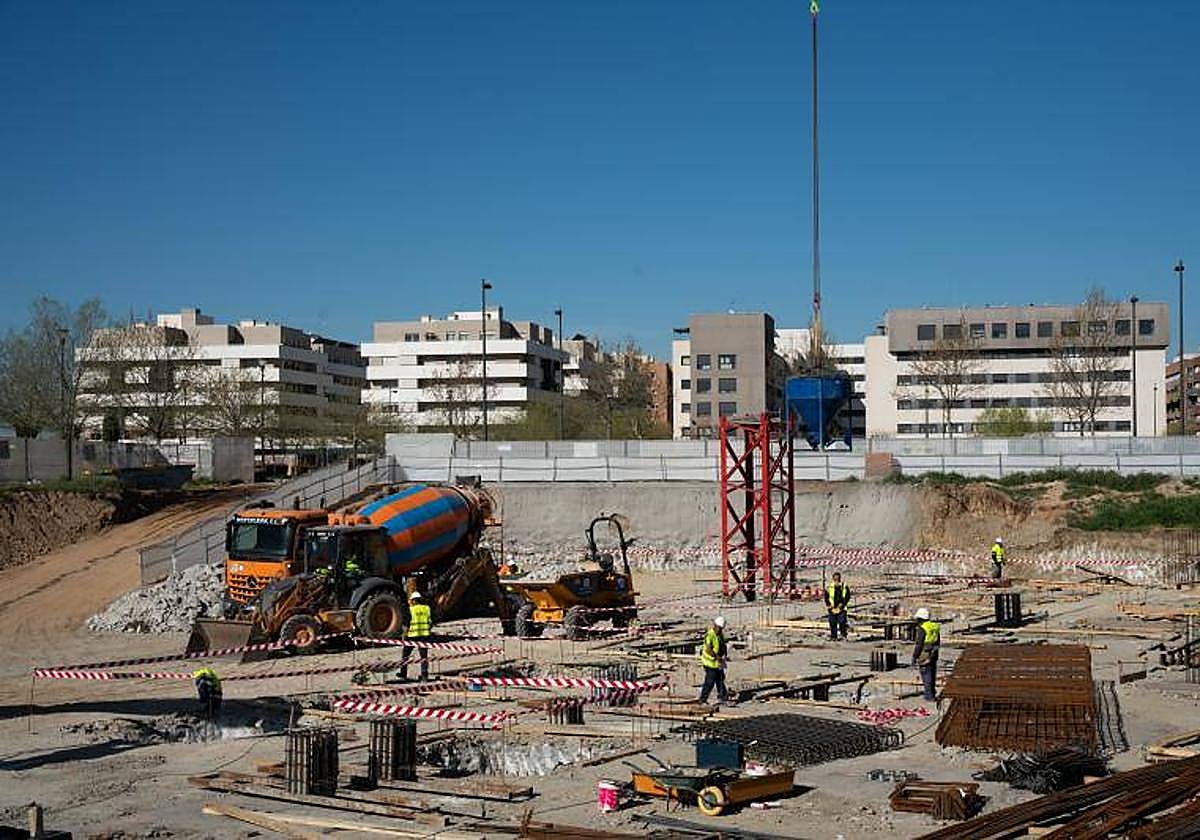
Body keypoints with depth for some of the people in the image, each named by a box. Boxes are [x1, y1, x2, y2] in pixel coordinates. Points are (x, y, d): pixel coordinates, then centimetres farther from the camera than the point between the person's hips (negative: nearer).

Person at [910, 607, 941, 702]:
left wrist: (914, 657, -11)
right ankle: (932, 693, 28)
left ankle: (929, 695, 2)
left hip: (925, 655, -8)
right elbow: (938, 642, 18)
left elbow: (919, 645, -18)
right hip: (934, 655, 8)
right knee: (932, 674, 18)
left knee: (926, 675, 0)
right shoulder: (935, 626, 8)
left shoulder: (922, 628, -17)